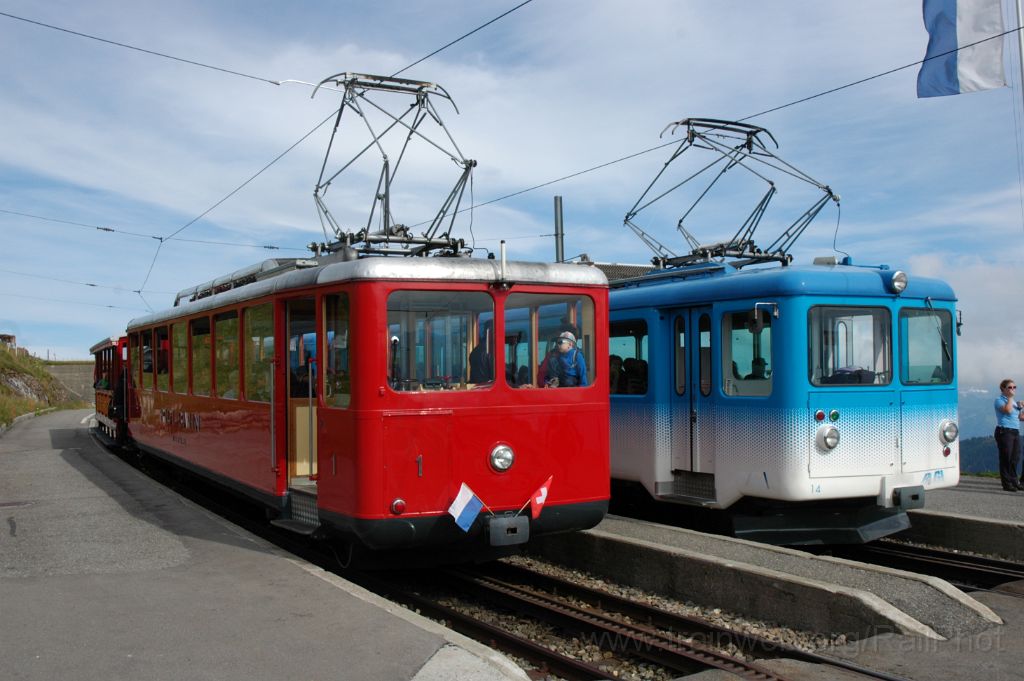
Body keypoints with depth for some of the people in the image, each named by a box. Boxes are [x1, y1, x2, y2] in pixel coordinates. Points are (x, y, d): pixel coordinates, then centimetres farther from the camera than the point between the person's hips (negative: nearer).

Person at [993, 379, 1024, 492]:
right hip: (1004, 432, -8)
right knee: (1006, 458, -7)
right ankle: (1007, 483, -4)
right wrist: (1010, 398, -13)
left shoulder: (1014, 401, 21)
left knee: (1015, 458, 8)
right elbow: (1008, 410, -23)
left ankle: (1014, 481, 16)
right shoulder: (999, 400, -4)